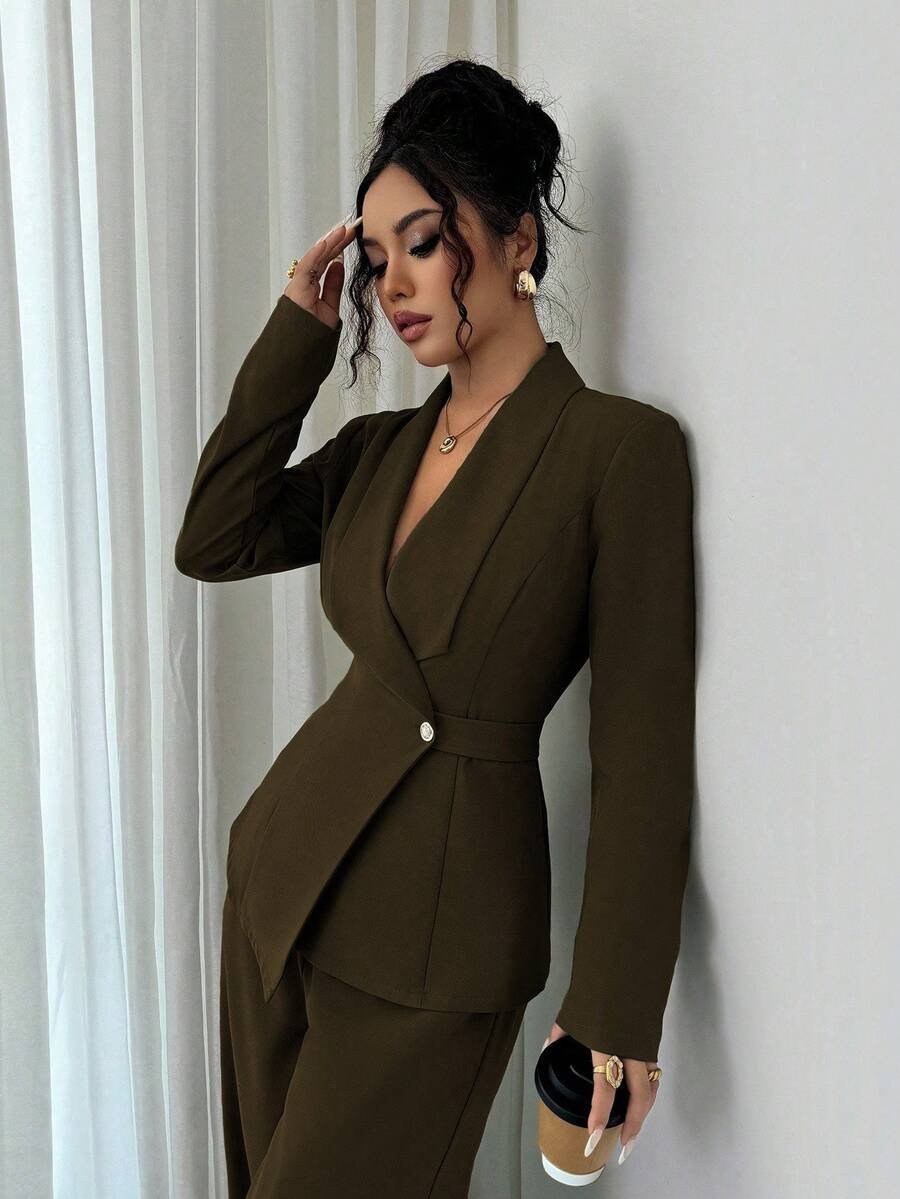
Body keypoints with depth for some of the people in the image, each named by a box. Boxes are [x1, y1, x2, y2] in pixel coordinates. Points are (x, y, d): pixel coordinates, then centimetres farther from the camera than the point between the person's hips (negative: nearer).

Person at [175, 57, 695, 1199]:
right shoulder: (380, 446, 7)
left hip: (437, 919, -7)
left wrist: (616, 1007, -14)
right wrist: (296, 332, -4)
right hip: (286, 852, 7)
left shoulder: (619, 446, -15)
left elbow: (641, 750, -15)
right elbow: (214, 541, -4)